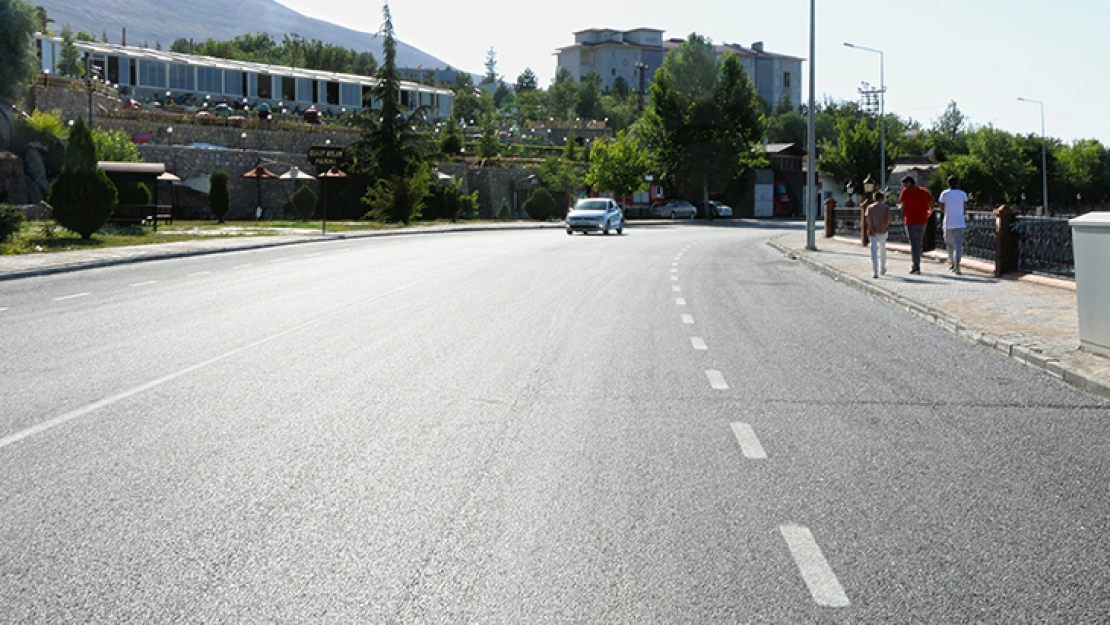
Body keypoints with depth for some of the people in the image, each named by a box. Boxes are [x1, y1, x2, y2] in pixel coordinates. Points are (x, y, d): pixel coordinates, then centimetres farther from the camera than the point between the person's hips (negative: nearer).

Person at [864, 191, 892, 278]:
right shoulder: (886, 207, 0)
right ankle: (882, 269, 35)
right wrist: (885, 227, -1)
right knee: (882, 249, 22)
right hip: (883, 232, 1)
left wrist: (871, 229, -9)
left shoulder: (870, 207, 1)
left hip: (873, 232, -1)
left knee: (874, 251, -6)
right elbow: (888, 218, -13)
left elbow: (867, 218, -12)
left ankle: (875, 272, -19)